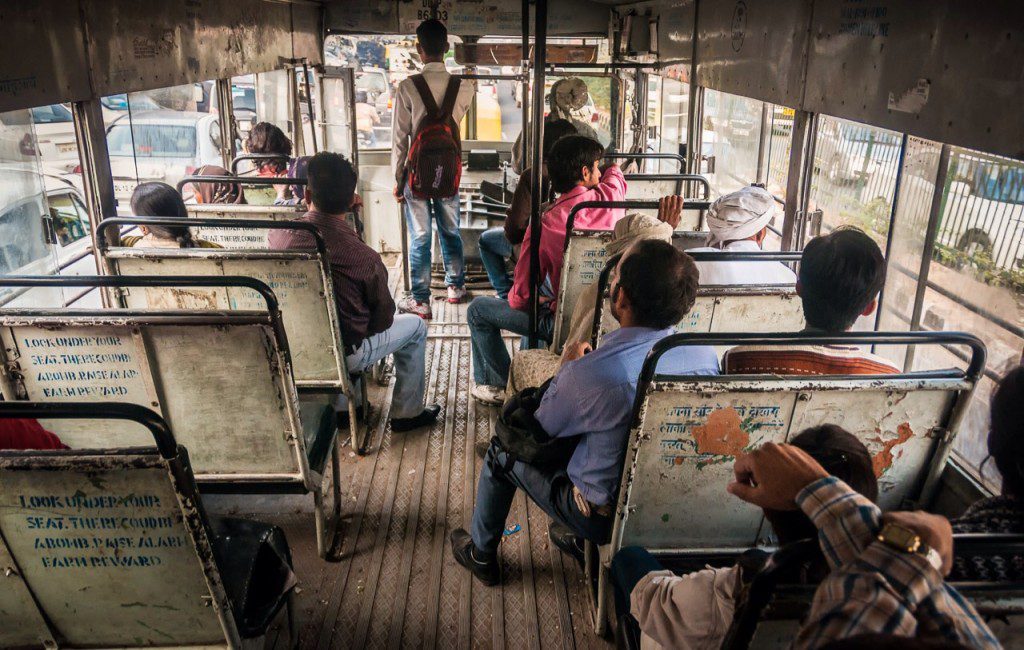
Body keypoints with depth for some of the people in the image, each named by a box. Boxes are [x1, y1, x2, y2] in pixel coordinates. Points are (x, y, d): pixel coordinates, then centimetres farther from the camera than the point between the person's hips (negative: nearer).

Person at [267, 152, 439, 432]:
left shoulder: (278, 236, -15)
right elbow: (383, 319, -11)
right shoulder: (364, 258, -26)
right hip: (342, 355, -5)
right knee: (415, 326, 16)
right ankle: (407, 413, 25)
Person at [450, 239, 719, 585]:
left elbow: (543, 427, -12)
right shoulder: (706, 354, -17)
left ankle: (481, 554, 37)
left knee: (502, 450, 15)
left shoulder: (588, 374, -34)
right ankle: (579, 541, 45)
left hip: (604, 518, -5)